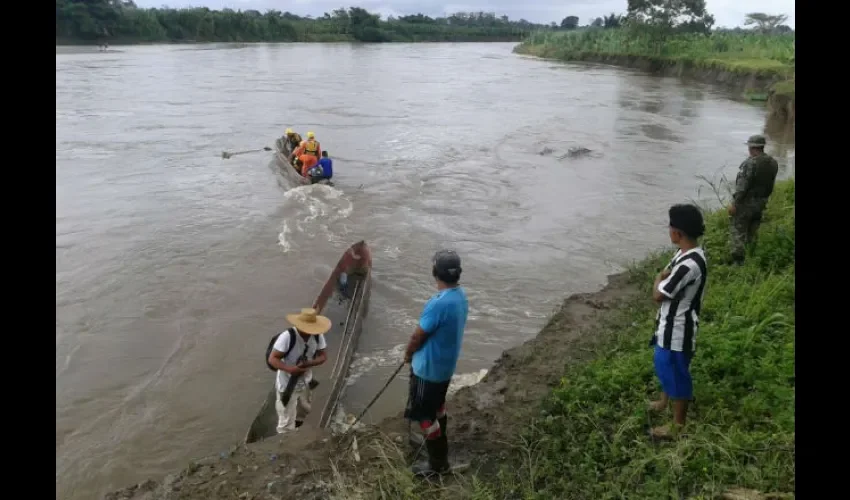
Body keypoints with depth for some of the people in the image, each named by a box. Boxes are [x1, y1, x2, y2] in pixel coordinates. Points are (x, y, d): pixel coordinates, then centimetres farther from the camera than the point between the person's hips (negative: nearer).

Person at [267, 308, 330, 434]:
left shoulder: (318, 336, -15)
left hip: (305, 382, 6)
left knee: (305, 413, 29)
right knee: (287, 423, -2)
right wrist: (289, 369, -44)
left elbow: (323, 356, -7)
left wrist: (308, 364, -27)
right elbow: (272, 359, -26)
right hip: (287, 384, -6)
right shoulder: (287, 336, -30)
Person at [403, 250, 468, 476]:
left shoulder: (439, 303, -34)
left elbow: (418, 336, -21)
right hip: (446, 364, 9)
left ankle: (438, 462, 22)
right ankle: (438, 442, 49)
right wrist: (414, 353, 16)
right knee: (437, 406, 28)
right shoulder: (460, 295, -4)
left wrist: (408, 354, 1)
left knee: (424, 414, 9)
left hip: (428, 367, -9)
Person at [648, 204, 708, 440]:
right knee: (664, 365, 29)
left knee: (676, 373, 8)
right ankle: (665, 401, 52)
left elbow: (658, 295, -23)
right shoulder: (686, 252, 0)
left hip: (677, 329, -10)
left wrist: (659, 278, -7)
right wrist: (664, 277, -5)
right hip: (670, 323, 10)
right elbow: (670, 285, 13)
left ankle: (678, 424, 27)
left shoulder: (689, 264, -33)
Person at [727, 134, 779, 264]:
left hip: (747, 201, -7)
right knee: (752, 230, 21)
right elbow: (771, 185, 7)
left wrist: (734, 203, -17)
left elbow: (742, 186, -22)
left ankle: (738, 260, -6)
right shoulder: (773, 163, 2)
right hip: (762, 202, 7)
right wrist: (763, 198, 18)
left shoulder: (750, 163, -21)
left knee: (738, 229, -2)